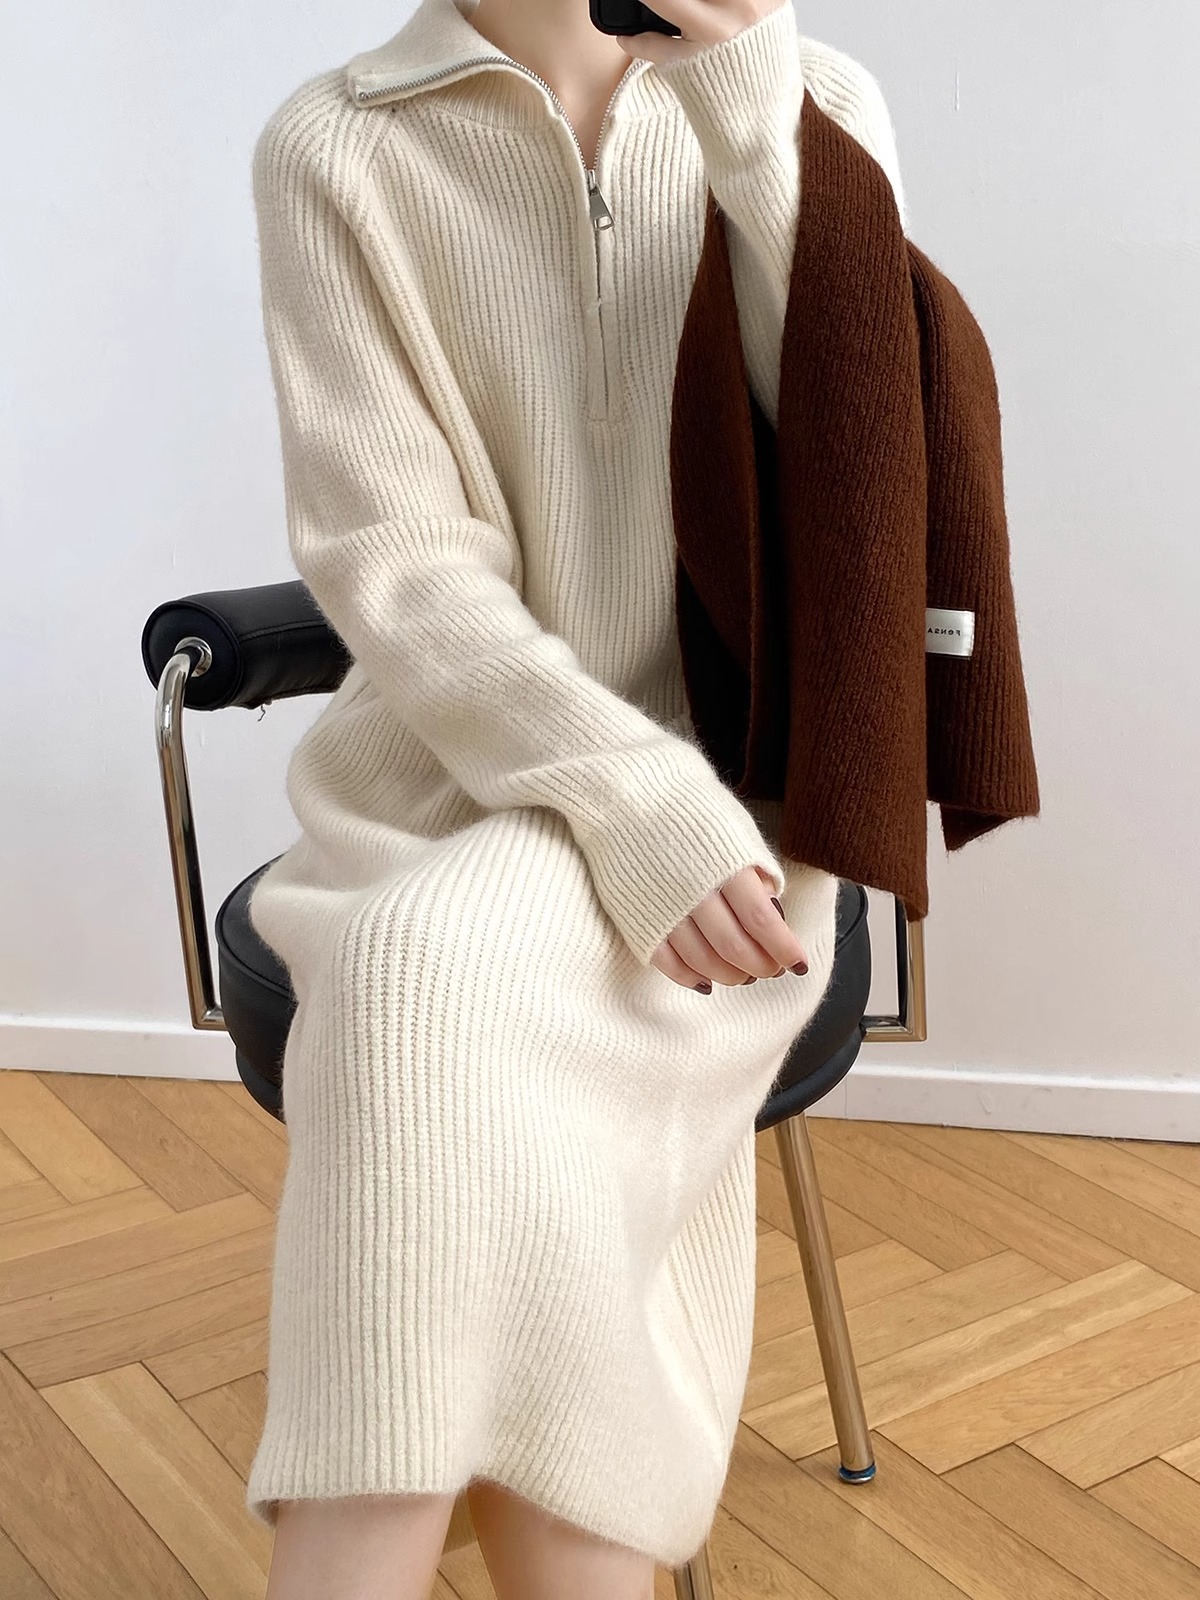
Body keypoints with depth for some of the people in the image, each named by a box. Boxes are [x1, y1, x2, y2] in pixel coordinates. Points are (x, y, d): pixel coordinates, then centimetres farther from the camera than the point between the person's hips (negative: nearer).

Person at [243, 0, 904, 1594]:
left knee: (447, 981, -32)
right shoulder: (333, 149, -1)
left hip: (730, 794, 0)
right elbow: (394, 567, -9)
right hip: (451, 788, 1)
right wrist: (644, 812, -23)